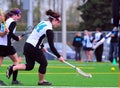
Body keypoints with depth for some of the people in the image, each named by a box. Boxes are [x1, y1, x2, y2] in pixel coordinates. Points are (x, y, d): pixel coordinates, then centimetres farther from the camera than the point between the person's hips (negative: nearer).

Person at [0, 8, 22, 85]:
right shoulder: (13, 22, -9)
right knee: (16, 60, 8)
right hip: (6, 44, -8)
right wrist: (17, 38, -7)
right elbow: (10, 32, -19)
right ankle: (14, 80, 5)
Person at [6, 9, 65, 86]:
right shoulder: (49, 30, -17)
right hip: (34, 48, -8)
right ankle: (41, 81, 20)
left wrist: (42, 46, 25)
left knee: (29, 66, 14)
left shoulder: (43, 23, 9)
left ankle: (12, 68, 0)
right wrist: (59, 56, -12)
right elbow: (51, 46, -18)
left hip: (27, 45, 8)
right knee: (44, 63, 10)